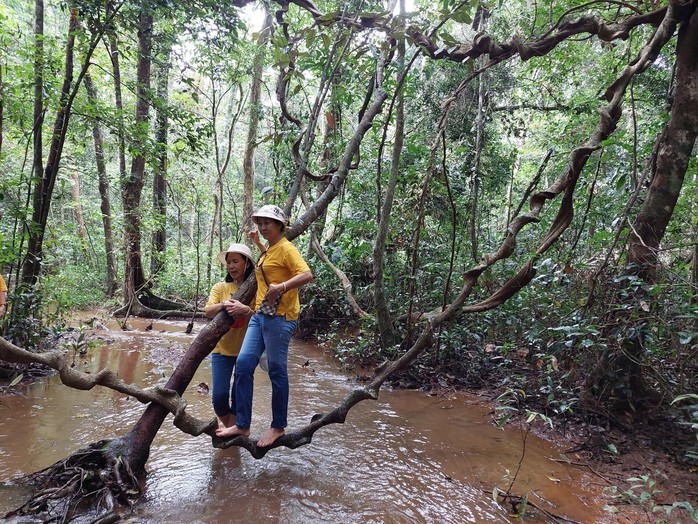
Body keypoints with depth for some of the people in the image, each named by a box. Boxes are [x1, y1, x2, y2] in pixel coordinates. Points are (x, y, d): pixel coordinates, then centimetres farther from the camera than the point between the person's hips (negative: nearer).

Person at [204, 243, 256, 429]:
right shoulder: (220, 287, 4)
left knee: (238, 397, 3)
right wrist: (222, 306, -28)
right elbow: (208, 312, -8)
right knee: (219, 397, -2)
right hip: (221, 349, 2)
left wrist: (246, 310, -31)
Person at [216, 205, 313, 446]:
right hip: (260, 315, 9)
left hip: (280, 317, -9)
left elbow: (306, 274, -22)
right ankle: (242, 425, 13)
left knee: (277, 371, 0)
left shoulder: (286, 248, -9)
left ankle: (278, 427, 16)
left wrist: (281, 287, -32)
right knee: (243, 364, 3)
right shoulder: (267, 251, 18)